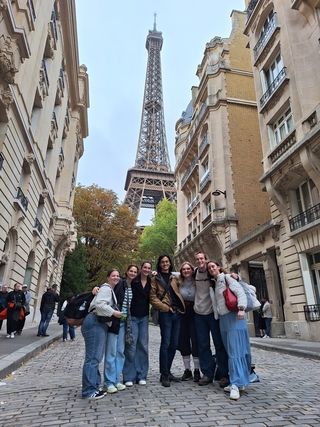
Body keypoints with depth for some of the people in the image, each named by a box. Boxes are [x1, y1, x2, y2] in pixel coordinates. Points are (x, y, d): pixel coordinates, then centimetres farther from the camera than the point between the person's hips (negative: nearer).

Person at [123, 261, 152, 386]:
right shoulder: (133, 281, -7)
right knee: (131, 345, -3)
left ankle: (141, 376, 18)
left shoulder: (151, 283, 5)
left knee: (143, 345, 7)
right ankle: (129, 377, 8)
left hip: (144, 317, 4)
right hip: (133, 316, -4)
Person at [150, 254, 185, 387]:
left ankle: (167, 371, 24)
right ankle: (164, 375, 9)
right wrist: (166, 307, -12)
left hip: (177, 313, 5)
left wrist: (181, 307, 11)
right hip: (165, 314, -5)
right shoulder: (156, 279, 0)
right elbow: (153, 298, -6)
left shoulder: (174, 278, 16)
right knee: (166, 344, -4)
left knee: (174, 344, 10)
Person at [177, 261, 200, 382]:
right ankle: (187, 370, 22)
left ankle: (197, 371, 15)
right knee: (183, 342, 8)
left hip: (194, 313, -3)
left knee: (195, 341, 1)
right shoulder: (179, 283, 0)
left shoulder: (197, 282, -5)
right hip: (182, 313, 3)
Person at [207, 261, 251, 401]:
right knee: (230, 350, 8)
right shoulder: (213, 284, 17)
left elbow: (240, 291, -13)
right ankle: (238, 382, 16)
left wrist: (241, 308, -24)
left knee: (235, 350, -11)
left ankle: (236, 385, -13)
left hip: (233, 316, -7)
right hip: (223, 318, 7)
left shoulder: (226, 277, -2)